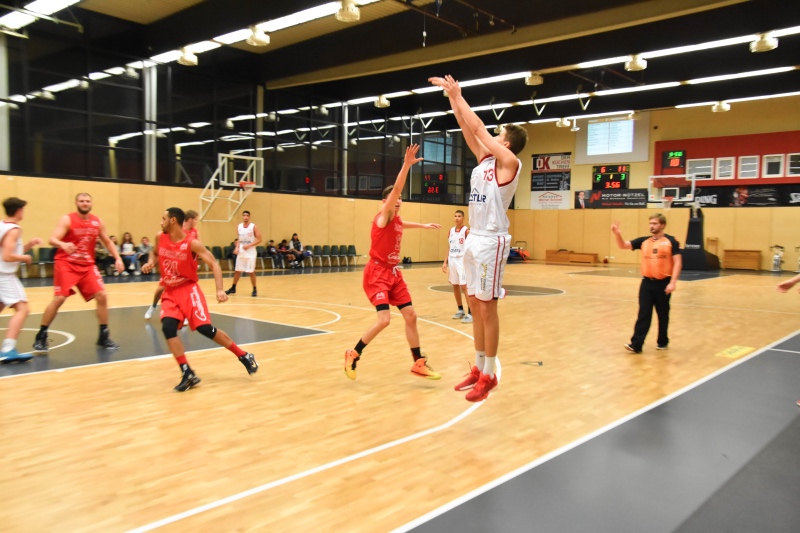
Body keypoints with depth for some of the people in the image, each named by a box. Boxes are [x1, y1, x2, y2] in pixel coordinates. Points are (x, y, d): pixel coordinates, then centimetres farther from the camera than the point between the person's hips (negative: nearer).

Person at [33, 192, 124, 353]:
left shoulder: (98, 222, 5)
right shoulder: (67, 219, -9)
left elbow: (107, 242, 16)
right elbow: (52, 240, -19)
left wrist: (117, 258, 3)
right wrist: (63, 244, -42)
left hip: (88, 265, 4)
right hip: (66, 264, -4)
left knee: (102, 296, -5)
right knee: (59, 299, -12)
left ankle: (103, 336, 6)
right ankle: (41, 337, 5)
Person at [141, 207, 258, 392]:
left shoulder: (192, 243, -15)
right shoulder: (160, 238, 1)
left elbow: (214, 264, -18)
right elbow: (155, 253, 24)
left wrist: (220, 289, -31)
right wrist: (151, 263, 0)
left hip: (188, 289, -5)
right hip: (170, 292, 5)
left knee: (205, 328, -14)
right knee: (168, 327, -18)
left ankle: (244, 357, 3)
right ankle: (188, 374, -11)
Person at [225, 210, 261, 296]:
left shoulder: (254, 227, -8)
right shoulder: (239, 227, 6)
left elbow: (259, 239, -11)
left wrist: (249, 245, -20)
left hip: (250, 252, -5)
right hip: (241, 252, 5)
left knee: (251, 272, -4)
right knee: (237, 271, 9)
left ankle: (255, 289, 10)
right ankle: (233, 288, 23)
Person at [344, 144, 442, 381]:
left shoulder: (398, 220, 13)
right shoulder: (383, 215, -10)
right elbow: (396, 189, -25)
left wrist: (424, 225, 49)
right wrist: (406, 165, -33)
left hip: (393, 272, 8)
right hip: (377, 272, -8)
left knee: (410, 315, 5)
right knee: (384, 319, -19)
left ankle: (418, 363, 15)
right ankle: (353, 354, 2)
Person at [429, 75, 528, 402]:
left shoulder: (509, 162, -8)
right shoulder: (486, 159, 13)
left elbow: (479, 128, -7)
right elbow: (469, 130, 16)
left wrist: (458, 96, 2)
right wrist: (452, 98, 11)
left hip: (491, 241, -9)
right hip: (474, 239, 9)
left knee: (487, 308, -4)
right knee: (475, 306, 11)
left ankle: (489, 375, 5)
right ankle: (478, 368, 21)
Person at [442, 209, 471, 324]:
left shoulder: (466, 230, -8)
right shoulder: (451, 230, 11)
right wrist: (445, 262, 11)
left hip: (462, 260, -7)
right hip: (452, 260, 7)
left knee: (464, 286, -12)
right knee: (455, 286, 12)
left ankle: (470, 313, -10)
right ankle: (460, 310, 25)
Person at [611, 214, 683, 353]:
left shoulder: (671, 241, -4)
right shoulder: (643, 241, 7)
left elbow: (678, 263, -7)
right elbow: (623, 246, 4)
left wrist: (672, 282, -16)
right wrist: (617, 234, -16)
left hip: (663, 283, -3)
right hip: (647, 282, 3)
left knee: (663, 314, 11)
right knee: (643, 314, 0)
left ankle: (662, 341, 26)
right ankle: (636, 344, -3)